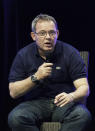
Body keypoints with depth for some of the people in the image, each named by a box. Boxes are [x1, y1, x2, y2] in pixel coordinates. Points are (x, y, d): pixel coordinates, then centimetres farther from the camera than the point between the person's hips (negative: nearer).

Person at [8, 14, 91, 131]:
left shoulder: (70, 53, -3)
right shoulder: (23, 55, 1)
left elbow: (84, 88, -9)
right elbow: (13, 92, -3)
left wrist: (71, 96, -33)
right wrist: (36, 77, -19)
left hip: (63, 103, -1)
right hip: (35, 103, 1)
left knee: (83, 115, -33)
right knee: (15, 118, -31)